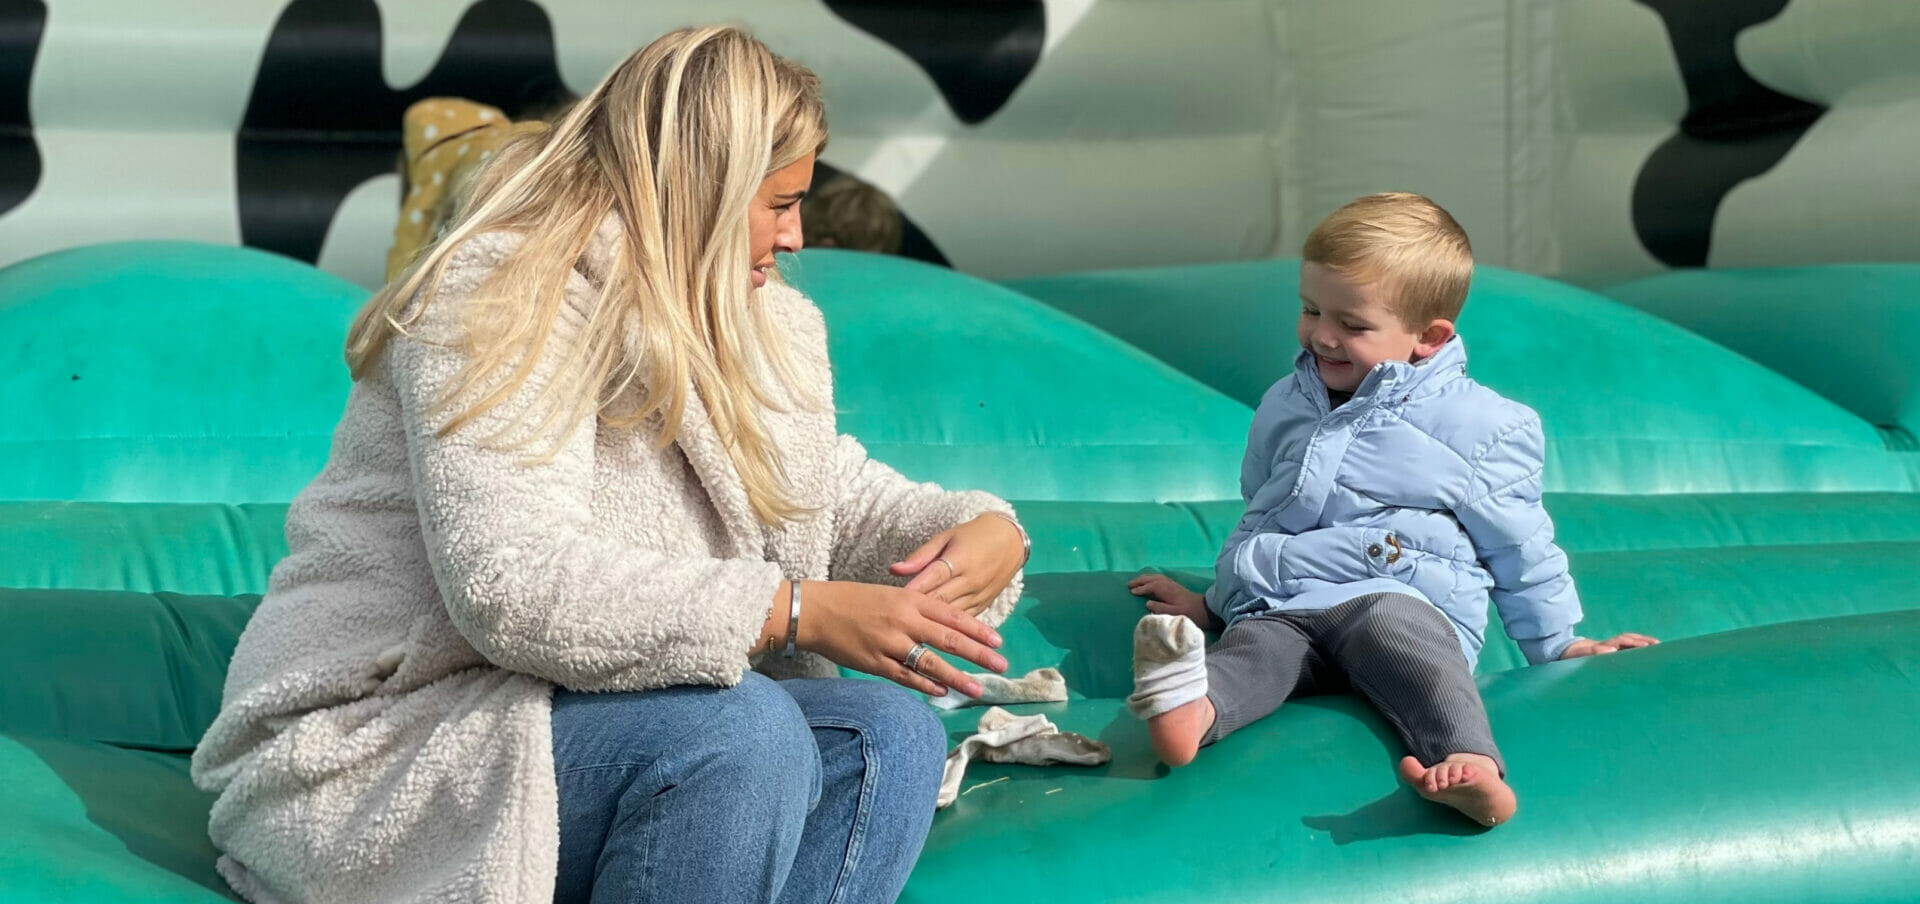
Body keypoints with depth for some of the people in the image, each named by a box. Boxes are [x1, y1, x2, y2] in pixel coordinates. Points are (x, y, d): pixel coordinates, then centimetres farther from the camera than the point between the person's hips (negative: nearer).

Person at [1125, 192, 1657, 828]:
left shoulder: (1482, 426, 9)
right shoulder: (1283, 407, 23)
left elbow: (1518, 546, 16)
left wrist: (1559, 644, 19)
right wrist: (1214, 602, 39)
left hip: (1405, 598, -4)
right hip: (1281, 606, 4)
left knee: (1394, 631, -39)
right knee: (1254, 647, -32)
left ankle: (1470, 766, -65)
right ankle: (1189, 710, -65)